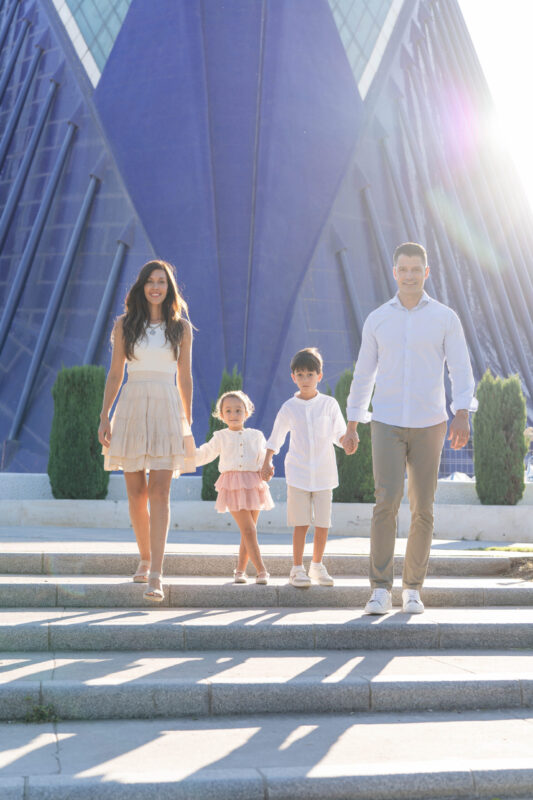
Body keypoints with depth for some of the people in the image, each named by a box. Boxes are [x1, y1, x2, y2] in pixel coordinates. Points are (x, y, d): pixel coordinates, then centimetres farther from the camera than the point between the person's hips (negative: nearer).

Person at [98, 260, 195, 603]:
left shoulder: (181, 327, 7)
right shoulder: (125, 325, 7)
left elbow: (185, 378, 10)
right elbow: (115, 374, 8)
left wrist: (188, 421, 8)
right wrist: (105, 416, 3)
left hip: (167, 410, -1)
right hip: (132, 407, 1)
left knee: (160, 491, -10)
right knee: (136, 491, 6)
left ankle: (156, 575, -13)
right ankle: (145, 558, 26)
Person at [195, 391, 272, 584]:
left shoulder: (256, 435, 10)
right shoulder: (220, 437, 8)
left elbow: (262, 459, 8)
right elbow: (204, 455, 13)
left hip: (253, 485, 2)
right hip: (233, 486, -2)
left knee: (248, 531, 6)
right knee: (248, 529, -11)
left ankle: (240, 570, 19)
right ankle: (261, 571, -9)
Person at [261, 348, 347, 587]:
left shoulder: (329, 404, 2)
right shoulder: (289, 408, 3)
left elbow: (338, 434, 5)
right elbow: (276, 437, 12)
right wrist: (267, 462, 6)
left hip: (324, 472, 1)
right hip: (298, 472, -1)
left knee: (323, 523, 3)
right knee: (301, 523, -2)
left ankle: (317, 566, 19)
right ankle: (297, 568, 7)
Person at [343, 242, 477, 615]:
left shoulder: (446, 318, 2)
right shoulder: (377, 319, 6)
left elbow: (461, 370, -5)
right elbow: (364, 374, 11)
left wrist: (462, 415, -21)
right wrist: (352, 426, 10)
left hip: (429, 426, 0)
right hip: (387, 425, 0)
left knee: (423, 510, 2)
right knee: (387, 502, -15)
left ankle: (413, 589, 16)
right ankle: (381, 591, -11)